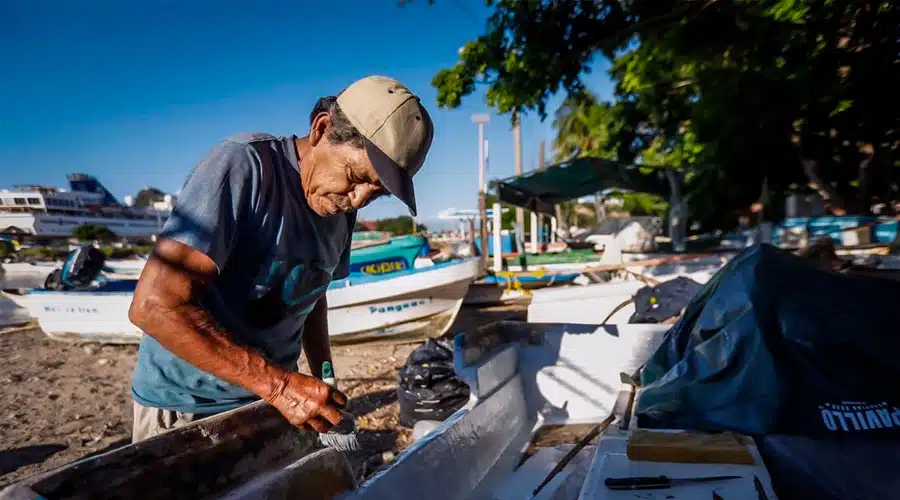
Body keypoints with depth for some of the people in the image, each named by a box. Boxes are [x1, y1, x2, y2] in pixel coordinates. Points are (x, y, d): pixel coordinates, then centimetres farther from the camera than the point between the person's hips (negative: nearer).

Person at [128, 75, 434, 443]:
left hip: (271, 399, 6)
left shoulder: (342, 210, 0)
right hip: (184, 408, -5)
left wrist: (325, 384, 3)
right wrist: (279, 385, -28)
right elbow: (154, 306, -27)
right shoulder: (244, 165, -22)